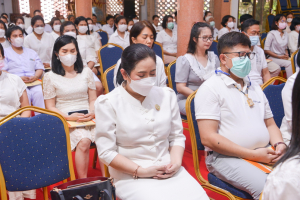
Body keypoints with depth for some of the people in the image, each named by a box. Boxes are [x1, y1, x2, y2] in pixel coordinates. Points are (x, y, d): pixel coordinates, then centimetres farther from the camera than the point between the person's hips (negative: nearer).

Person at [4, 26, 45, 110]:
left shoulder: (31, 52, 28)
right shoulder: (5, 52, 16)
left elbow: (40, 68, 20)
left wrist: (35, 76, -4)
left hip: (34, 82, 3)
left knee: (39, 92, -31)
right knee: (25, 94, -36)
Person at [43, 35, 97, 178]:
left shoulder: (86, 72, 13)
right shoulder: (50, 77, 4)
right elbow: (50, 107, 3)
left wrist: (92, 112, -8)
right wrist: (68, 117, -14)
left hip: (89, 117, 3)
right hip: (66, 119, -3)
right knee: (83, 141, -33)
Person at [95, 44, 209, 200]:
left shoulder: (166, 95, 7)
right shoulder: (108, 103, -5)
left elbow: (177, 136, 11)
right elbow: (106, 152, -7)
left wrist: (176, 162, -7)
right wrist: (140, 171, -13)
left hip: (170, 172, 4)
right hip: (131, 177, -4)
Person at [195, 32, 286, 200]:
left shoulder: (255, 87, 20)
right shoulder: (210, 88, -4)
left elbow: (270, 124, 25)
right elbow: (208, 137, -13)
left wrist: (279, 144, 1)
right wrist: (253, 155, -14)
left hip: (265, 153, 7)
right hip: (226, 156, -7)